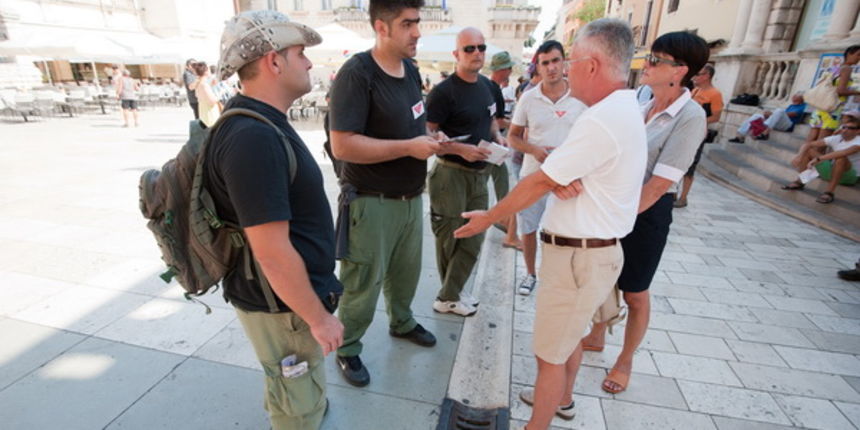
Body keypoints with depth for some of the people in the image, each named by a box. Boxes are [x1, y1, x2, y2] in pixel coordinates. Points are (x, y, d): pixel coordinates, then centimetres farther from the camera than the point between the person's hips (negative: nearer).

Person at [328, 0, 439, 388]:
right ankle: (347, 351, 31)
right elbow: (343, 146, -25)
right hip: (371, 202, -7)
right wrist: (409, 147, -24)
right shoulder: (356, 73, -18)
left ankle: (402, 323, 48)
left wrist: (428, 137, 3)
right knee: (363, 284, 7)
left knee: (406, 270, 22)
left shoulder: (411, 69, 9)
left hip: (411, 197, 8)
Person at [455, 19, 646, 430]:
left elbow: (538, 183, -18)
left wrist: (489, 217, -6)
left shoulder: (600, 120, -23)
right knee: (570, 333, 27)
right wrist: (561, 178, -18)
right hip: (590, 248, 10)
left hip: (578, 256, -10)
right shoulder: (623, 109, 10)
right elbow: (554, 170, 5)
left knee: (550, 352, 6)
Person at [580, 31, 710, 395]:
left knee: (634, 293, 11)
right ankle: (596, 337, 45)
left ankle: (625, 362, 35)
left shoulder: (690, 117, -16)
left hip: (648, 212, -6)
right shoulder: (640, 107, 3)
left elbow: (659, 185, -22)